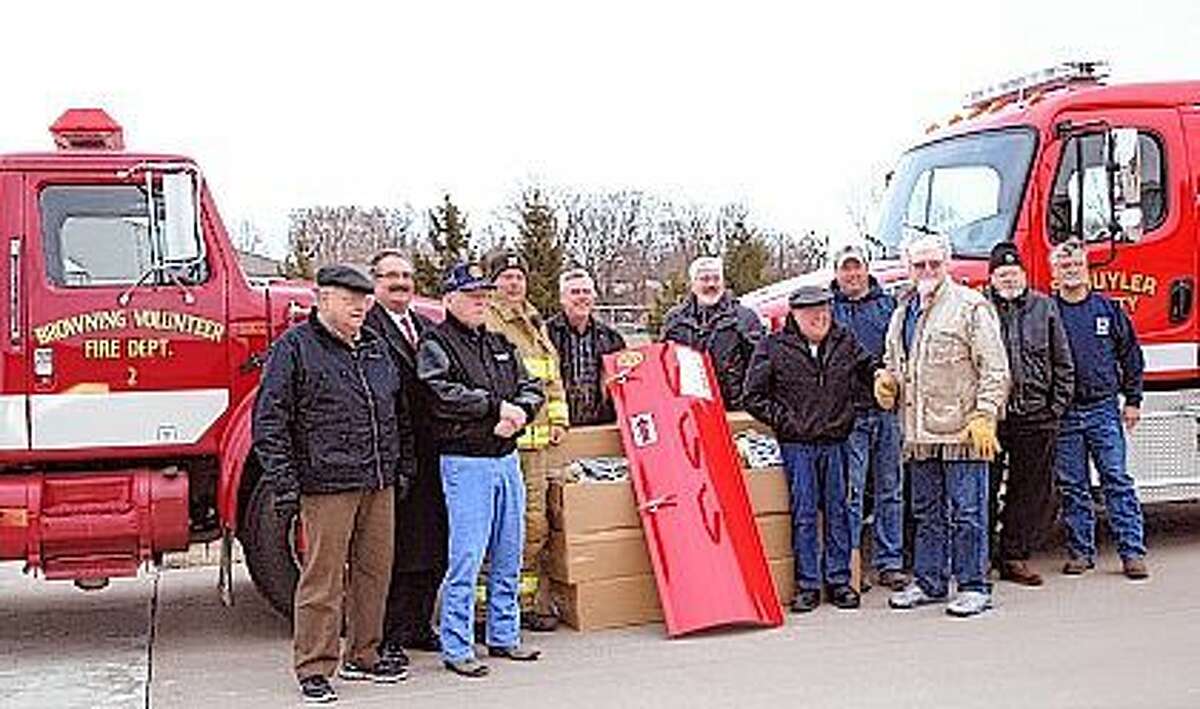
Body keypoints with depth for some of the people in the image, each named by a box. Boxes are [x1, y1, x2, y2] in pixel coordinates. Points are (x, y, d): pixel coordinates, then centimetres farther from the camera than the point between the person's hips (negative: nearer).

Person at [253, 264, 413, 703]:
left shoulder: (375, 348, 16)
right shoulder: (295, 347, -4)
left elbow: (400, 414, 24)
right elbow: (269, 422, -8)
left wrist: (403, 468, 18)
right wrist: (285, 485, -13)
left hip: (379, 485, 7)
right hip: (327, 486, -6)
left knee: (375, 572, 12)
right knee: (323, 580, -3)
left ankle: (362, 657, 26)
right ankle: (314, 669, 7)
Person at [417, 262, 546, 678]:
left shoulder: (500, 344, 17)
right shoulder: (436, 343, -4)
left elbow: (532, 389, 13)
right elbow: (442, 394, -20)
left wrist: (518, 414, -8)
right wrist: (497, 406, -15)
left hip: (507, 458, 7)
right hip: (465, 461, -7)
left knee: (509, 556, 12)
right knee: (466, 557, -6)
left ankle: (504, 636, 25)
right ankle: (457, 649, 3)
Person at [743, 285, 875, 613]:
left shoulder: (845, 342, 7)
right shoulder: (773, 347, -3)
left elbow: (866, 372, 22)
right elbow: (753, 397, -1)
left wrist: (847, 403, 5)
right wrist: (783, 420, -7)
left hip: (835, 441, 3)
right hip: (796, 444, -3)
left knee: (837, 511, 7)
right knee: (803, 515, 1)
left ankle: (838, 579, 18)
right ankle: (808, 583, 10)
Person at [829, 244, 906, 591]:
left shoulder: (888, 305, 13)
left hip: (887, 409, 3)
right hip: (849, 412, -3)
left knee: (890, 490, 8)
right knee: (850, 492, -5)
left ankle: (889, 562, 16)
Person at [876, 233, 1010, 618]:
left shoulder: (970, 306, -5)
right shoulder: (902, 313, 17)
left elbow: (994, 369, -9)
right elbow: (893, 362, 29)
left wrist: (984, 416, -16)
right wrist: (886, 380, 6)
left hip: (961, 430, -7)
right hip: (919, 433, 7)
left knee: (966, 512, -2)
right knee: (927, 512, 15)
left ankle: (973, 587, 6)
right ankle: (928, 582, 24)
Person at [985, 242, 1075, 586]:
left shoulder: (1044, 308, 10)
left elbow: (1062, 363, 12)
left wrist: (1057, 407, 5)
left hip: (1035, 417, 3)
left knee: (1031, 490, 8)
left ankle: (1014, 557, 19)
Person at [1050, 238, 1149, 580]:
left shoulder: (1109, 309, 7)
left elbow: (1130, 356, 12)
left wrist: (1133, 401, 8)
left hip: (1104, 410, 0)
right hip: (1063, 414, 0)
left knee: (1117, 480, -2)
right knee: (1072, 486, 5)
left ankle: (1133, 552, 3)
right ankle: (1080, 551, 15)